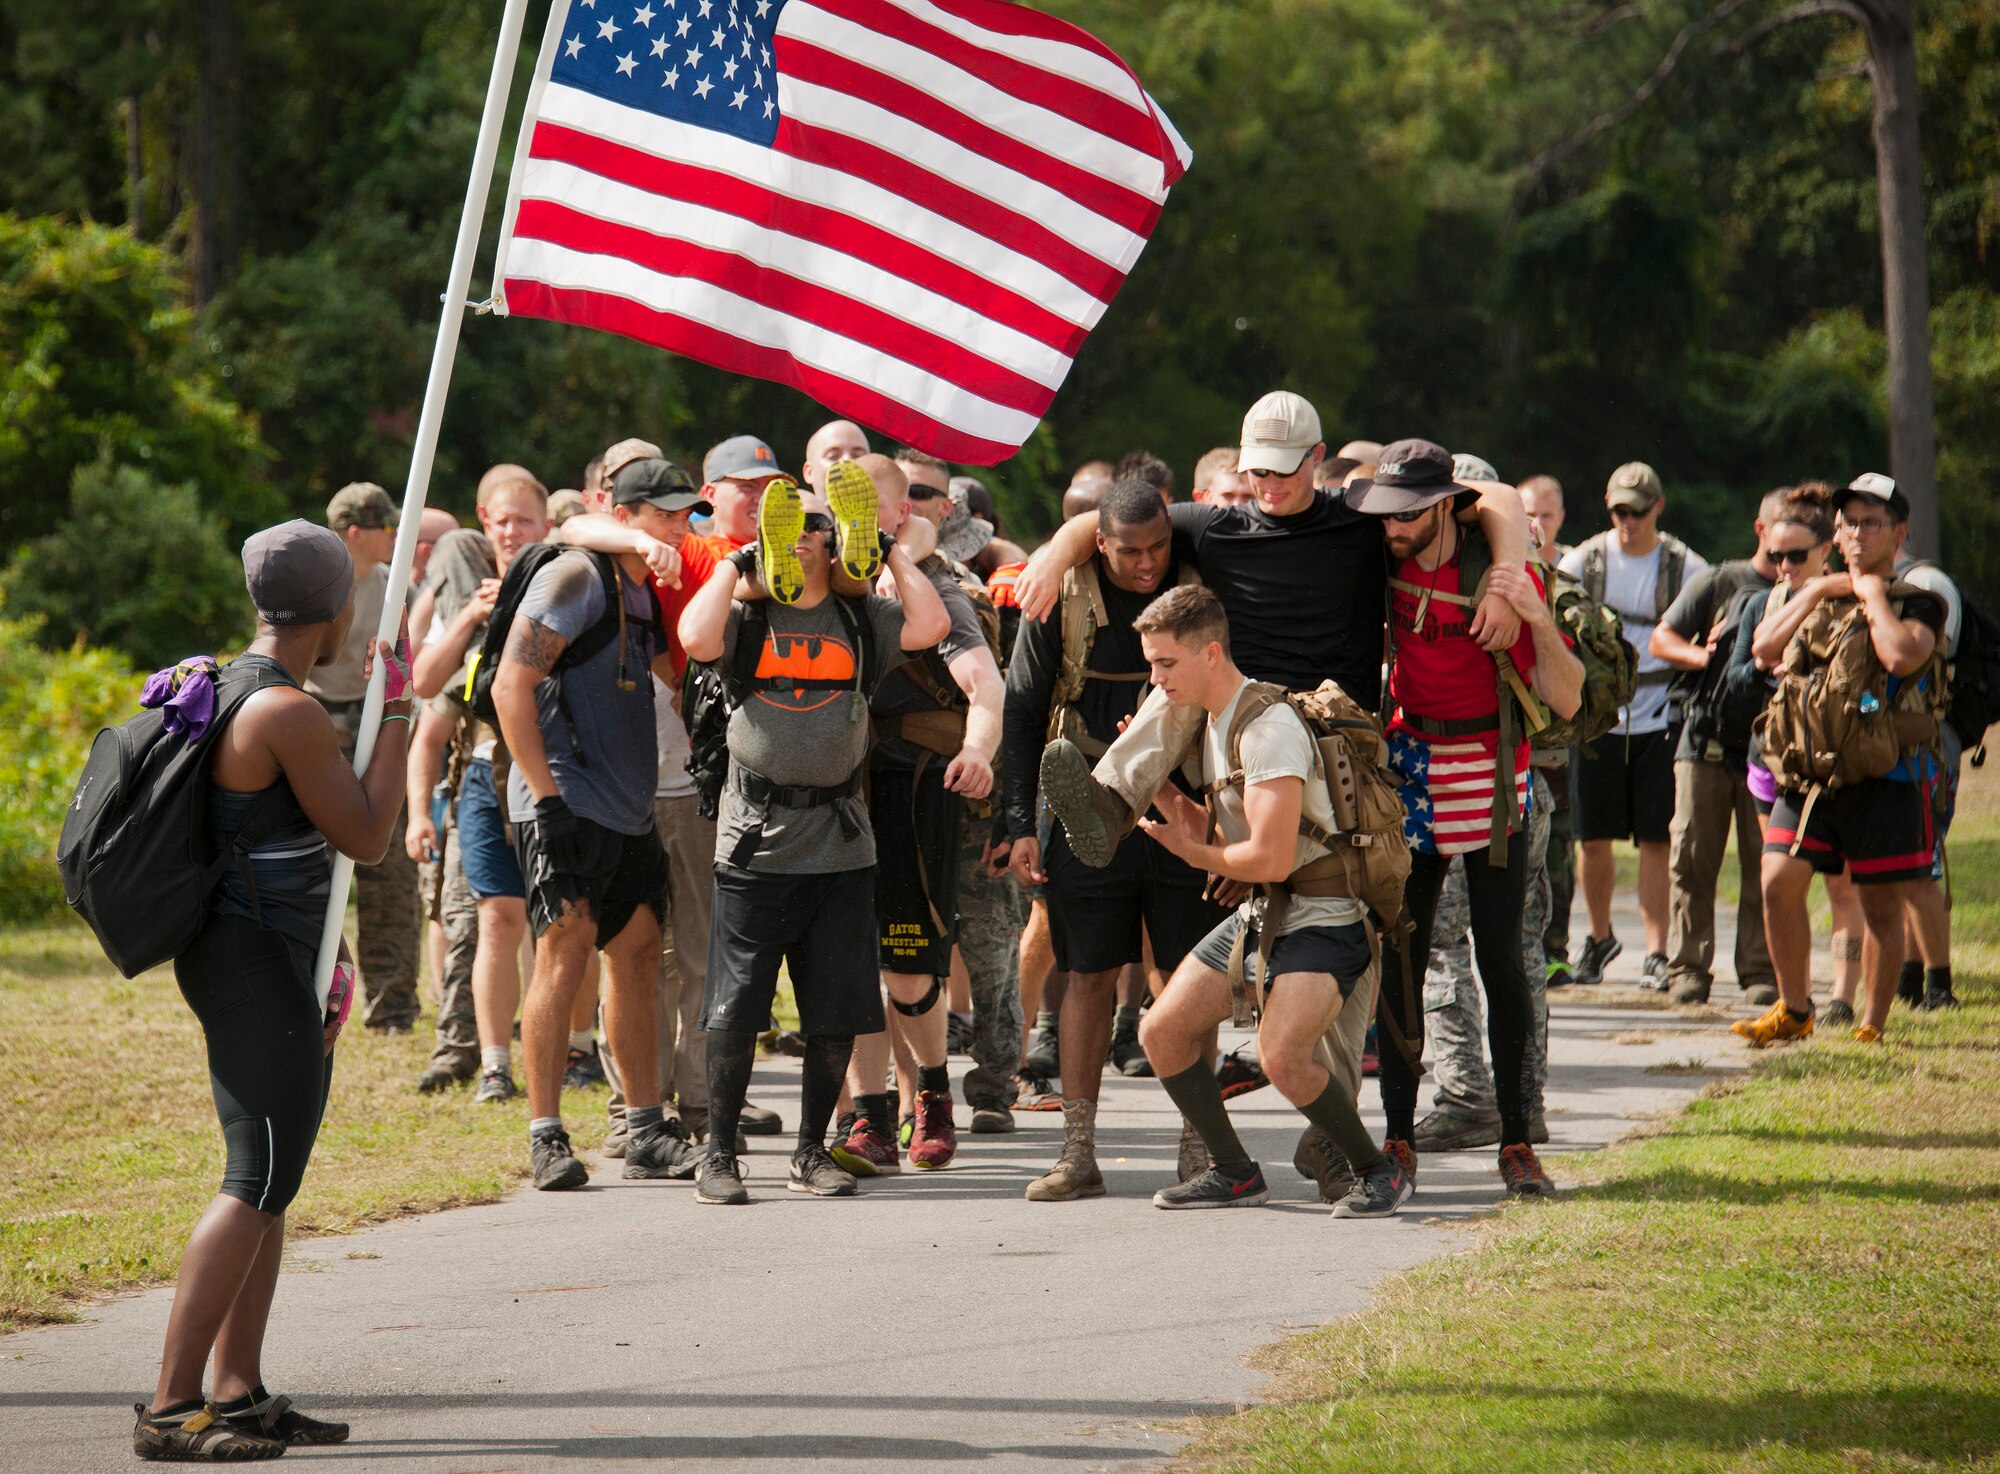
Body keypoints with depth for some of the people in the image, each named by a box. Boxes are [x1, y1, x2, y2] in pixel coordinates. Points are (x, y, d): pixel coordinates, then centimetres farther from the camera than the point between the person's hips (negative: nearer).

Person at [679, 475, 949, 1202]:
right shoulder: (747, 616, 4)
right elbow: (696, 638, -16)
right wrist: (734, 564, -4)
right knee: (735, 1007, -3)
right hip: (756, 841, -2)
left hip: (841, 841, 2)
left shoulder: (861, 618, 10)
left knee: (837, 1012, 5)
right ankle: (718, 1154, 5)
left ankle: (811, 1152, 17)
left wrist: (892, 553, 4)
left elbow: (930, 626, -5)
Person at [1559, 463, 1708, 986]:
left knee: (1655, 841, -4)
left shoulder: (1686, 568, 1)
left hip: (1659, 721, -1)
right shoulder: (1582, 562, 4)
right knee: (1593, 840, 5)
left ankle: (1656, 953, 2)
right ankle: (1599, 937, 26)